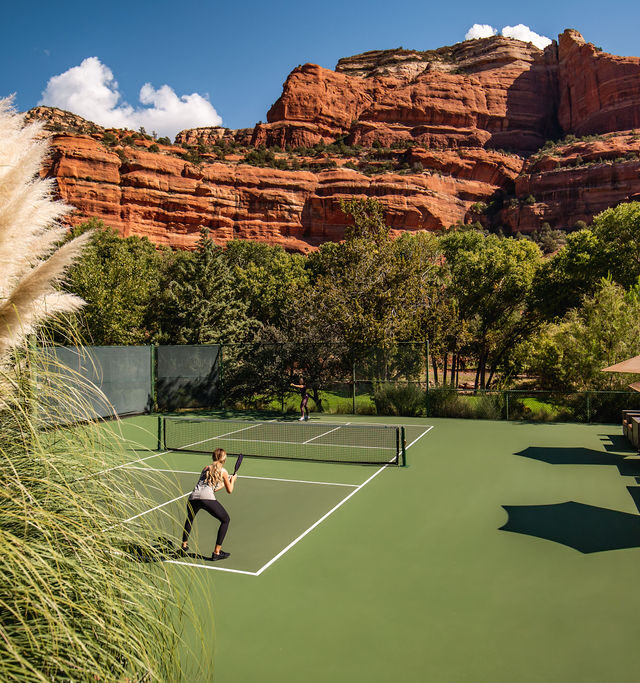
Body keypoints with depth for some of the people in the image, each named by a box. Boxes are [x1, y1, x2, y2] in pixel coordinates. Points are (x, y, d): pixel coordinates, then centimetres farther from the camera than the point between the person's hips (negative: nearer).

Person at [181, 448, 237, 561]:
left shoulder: (206, 468, 27)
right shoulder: (223, 471, 13)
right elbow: (229, 490, 18)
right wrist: (232, 480, 36)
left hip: (193, 497, 5)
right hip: (207, 498, -5)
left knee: (190, 518, 37)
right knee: (226, 520, 13)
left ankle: (184, 545, 42)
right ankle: (217, 552, 8)